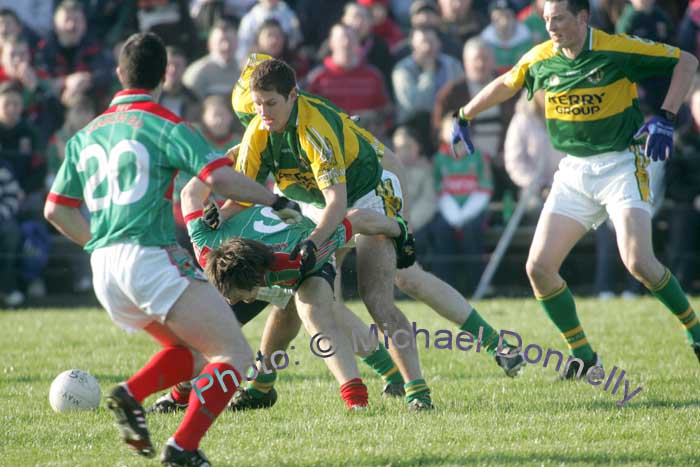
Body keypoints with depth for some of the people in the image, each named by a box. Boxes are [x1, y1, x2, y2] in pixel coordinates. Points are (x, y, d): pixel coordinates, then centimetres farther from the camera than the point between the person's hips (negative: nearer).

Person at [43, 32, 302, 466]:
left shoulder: (85, 135, 17)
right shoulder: (164, 126, -3)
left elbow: (56, 209, 20)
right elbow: (219, 177, -15)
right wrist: (277, 202, -2)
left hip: (104, 268, 7)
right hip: (151, 258, -7)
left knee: (192, 353, 21)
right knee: (234, 356, -3)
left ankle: (130, 393, -5)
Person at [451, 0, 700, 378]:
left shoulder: (617, 50, -14)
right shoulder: (540, 60, 0)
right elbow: (505, 84, 22)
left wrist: (665, 118, -17)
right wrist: (463, 117, 27)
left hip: (621, 166, -5)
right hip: (573, 173, 5)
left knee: (638, 262, -22)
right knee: (538, 267, -5)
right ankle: (583, 357, 8)